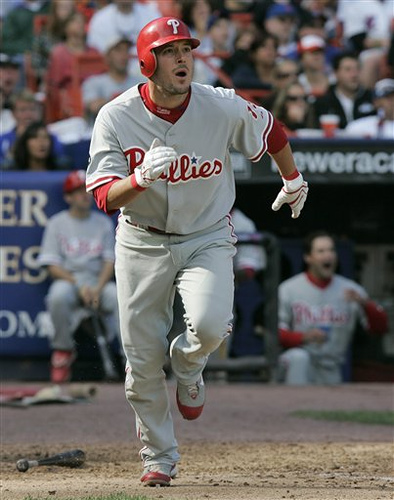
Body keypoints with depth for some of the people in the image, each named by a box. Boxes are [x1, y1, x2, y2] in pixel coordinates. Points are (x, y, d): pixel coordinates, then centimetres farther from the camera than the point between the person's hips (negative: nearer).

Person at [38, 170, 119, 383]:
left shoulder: (103, 222, 13)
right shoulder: (57, 223, 6)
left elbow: (109, 261, 5)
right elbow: (52, 266, -1)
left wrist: (98, 288, -14)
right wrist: (79, 285, -16)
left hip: (98, 281, 2)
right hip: (67, 279, -2)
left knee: (118, 296, -31)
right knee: (58, 296, -37)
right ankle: (63, 350, -15)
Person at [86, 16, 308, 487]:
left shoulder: (223, 109, -15)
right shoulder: (115, 117, -16)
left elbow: (272, 132, 6)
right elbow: (106, 198, -19)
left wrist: (293, 181, 23)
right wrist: (142, 177, -39)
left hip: (207, 239, 0)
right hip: (142, 242, 1)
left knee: (210, 325, -27)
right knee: (142, 360, 2)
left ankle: (187, 365, 10)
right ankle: (158, 459, 23)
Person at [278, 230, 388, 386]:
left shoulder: (350, 289, 2)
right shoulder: (288, 290, -4)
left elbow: (380, 327, -5)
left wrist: (364, 303, -25)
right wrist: (304, 337, -26)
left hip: (331, 374, 3)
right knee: (298, 357, -35)